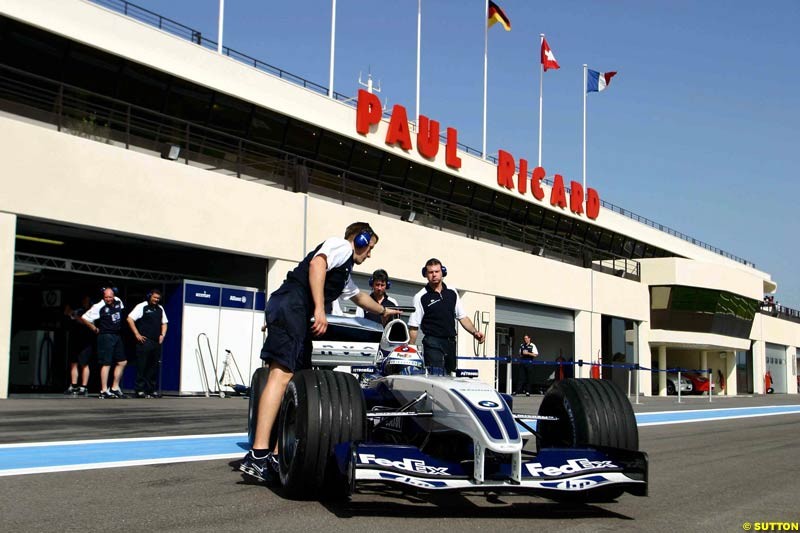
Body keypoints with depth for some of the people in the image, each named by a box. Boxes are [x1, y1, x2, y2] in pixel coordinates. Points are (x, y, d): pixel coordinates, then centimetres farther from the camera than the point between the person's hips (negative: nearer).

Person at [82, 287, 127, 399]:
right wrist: (94, 328, -4)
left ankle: (115, 388, 19)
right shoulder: (99, 307, -15)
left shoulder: (118, 302, 6)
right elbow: (84, 318, -14)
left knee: (122, 362, 10)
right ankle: (104, 391, -6)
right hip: (106, 336, -8)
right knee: (106, 364, -9)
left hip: (117, 336, 8)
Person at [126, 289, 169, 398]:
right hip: (144, 341, -6)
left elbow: (164, 323, 24)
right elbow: (130, 319, -9)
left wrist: (162, 335, 7)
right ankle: (140, 390, -1)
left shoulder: (160, 309, 16)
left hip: (156, 342, 6)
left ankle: (151, 389, 13)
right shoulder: (142, 306, -3)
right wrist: (137, 334, -11)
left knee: (154, 367, 7)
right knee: (142, 367, -4)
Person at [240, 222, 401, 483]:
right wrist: (320, 308, -21)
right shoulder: (340, 245, 7)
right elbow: (316, 264, -13)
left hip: (297, 314, 10)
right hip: (291, 304, -10)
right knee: (282, 373, -20)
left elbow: (359, 297, 54)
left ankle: (278, 454, -2)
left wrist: (383, 310, 70)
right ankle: (258, 455, -30)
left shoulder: (345, 272, 35)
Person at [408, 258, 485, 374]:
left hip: (451, 343, 5)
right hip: (433, 344, -5)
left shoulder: (452, 293, 13)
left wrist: (475, 332, 1)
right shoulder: (420, 297, -2)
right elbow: (413, 326, -4)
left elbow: (462, 317, 17)